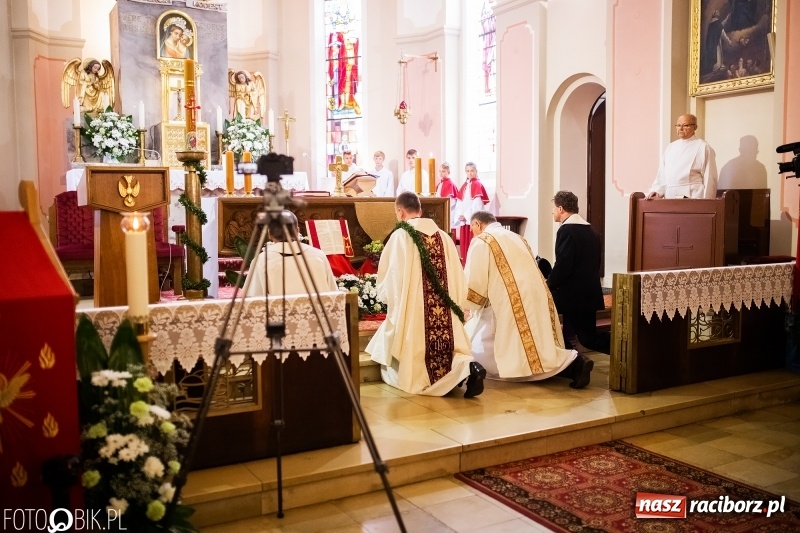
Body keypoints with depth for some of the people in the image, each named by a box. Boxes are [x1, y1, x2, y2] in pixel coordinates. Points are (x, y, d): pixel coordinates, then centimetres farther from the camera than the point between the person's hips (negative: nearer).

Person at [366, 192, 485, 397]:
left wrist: (385, 295, 19)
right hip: (446, 313, 4)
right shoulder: (443, 236, 8)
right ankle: (468, 367, -17)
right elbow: (458, 279, 10)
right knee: (445, 350, 12)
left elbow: (389, 277, -1)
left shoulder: (400, 236, -5)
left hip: (413, 311, -4)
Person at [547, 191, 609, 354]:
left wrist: (548, 286, -4)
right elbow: (592, 264, 16)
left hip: (573, 296, -8)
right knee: (588, 337, 12)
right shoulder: (591, 230, 12)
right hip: (588, 295, 8)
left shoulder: (566, 230, -15)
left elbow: (562, 266, -20)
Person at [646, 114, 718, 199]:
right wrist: (656, 191, 3)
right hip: (669, 197, 5)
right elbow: (662, 175, 18)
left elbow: (709, 180, -3)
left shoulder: (703, 147, 2)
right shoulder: (670, 147, 19)